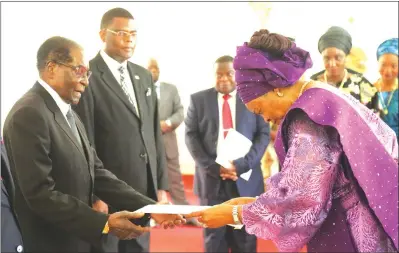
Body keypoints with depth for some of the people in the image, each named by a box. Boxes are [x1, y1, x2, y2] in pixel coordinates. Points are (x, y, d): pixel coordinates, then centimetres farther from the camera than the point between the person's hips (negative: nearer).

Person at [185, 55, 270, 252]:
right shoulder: (198, 100, 7)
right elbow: (191, 136, 3)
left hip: (245, 179, 0)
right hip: (211, 178, 1)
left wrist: (241, 165, -12)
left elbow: (263, 134, 1)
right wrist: (212, 167, -10)